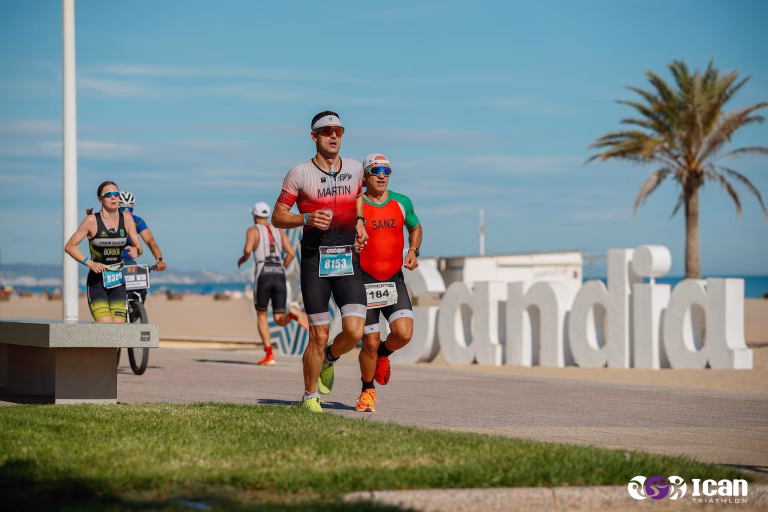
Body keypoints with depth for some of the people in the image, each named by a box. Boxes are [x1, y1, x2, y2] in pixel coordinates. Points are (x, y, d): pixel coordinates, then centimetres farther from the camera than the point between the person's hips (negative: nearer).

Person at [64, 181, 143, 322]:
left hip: (118, 282, 3)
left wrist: (136, 250, -15)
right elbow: (70, 246, -4)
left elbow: (139, 248, 9)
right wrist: (89, 262, -17)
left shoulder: (127, 219, 2)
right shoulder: (92, 220, -8)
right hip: (97, 282, -3)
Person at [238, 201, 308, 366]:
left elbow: (248, 249, -12)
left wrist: (243, 259, 12)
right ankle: (293, 314, -34)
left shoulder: (253, 230, 8)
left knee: (261, 315, 16)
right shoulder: (279, 231, 21)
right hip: (279, 277, 3)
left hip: (263, 276, -3)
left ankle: (269, 355, 3)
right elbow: (291, 254, 10)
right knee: (279, 320, 6)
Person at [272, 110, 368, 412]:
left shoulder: (355, 169, 8)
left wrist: (360, 222, 9)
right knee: (319, 336, -2)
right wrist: (306, 219, -18)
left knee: (354, 332, -10)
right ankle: (310, 396, 18)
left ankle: (330, 358, 24)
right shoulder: (300, 173, -3)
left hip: (348, 260, 3)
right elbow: (277, 217, 0)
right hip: (315, 260, -3)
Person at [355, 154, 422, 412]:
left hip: (394, 280, 3)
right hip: (364, 282, -3)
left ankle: (383, 353, 21)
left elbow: (415, 227, 22)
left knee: (404, 334, -15)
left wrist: (413, 251, 5)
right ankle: (367, 391, 22)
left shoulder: (402, 203, 5)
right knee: (370, 342, -3)